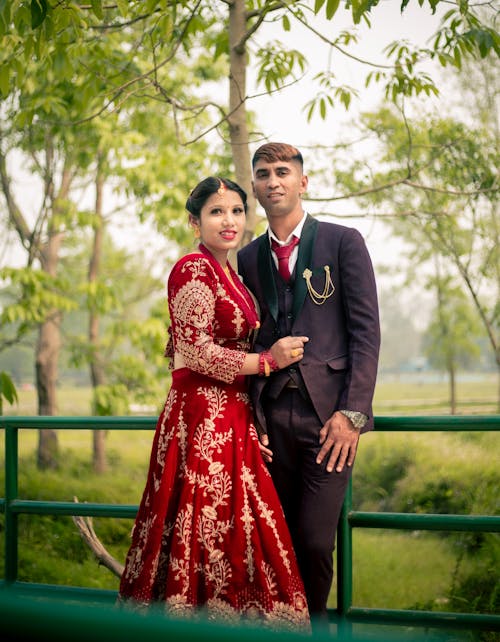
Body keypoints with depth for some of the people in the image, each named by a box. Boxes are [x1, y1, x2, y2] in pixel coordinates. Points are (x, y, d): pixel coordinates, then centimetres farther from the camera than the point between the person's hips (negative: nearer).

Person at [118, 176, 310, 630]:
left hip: (230, 417, 9)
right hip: (203, 417, -9)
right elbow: (196, 352, -17)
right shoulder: (194, 270, -12)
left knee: (227, 530, 8)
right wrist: (266, 360, -10)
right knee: (212, 526, -6)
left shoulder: (228, 273, 16)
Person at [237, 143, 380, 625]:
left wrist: (352, 413, -11)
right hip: (271, 416, 4)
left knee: (314, 541, -9)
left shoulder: (343, 242, 3)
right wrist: (250, 414, 1)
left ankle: (314, 620, 14)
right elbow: (245, 341, 14)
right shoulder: (248, 258, 15)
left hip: (328, 414, -3)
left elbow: (366, 331, -2)